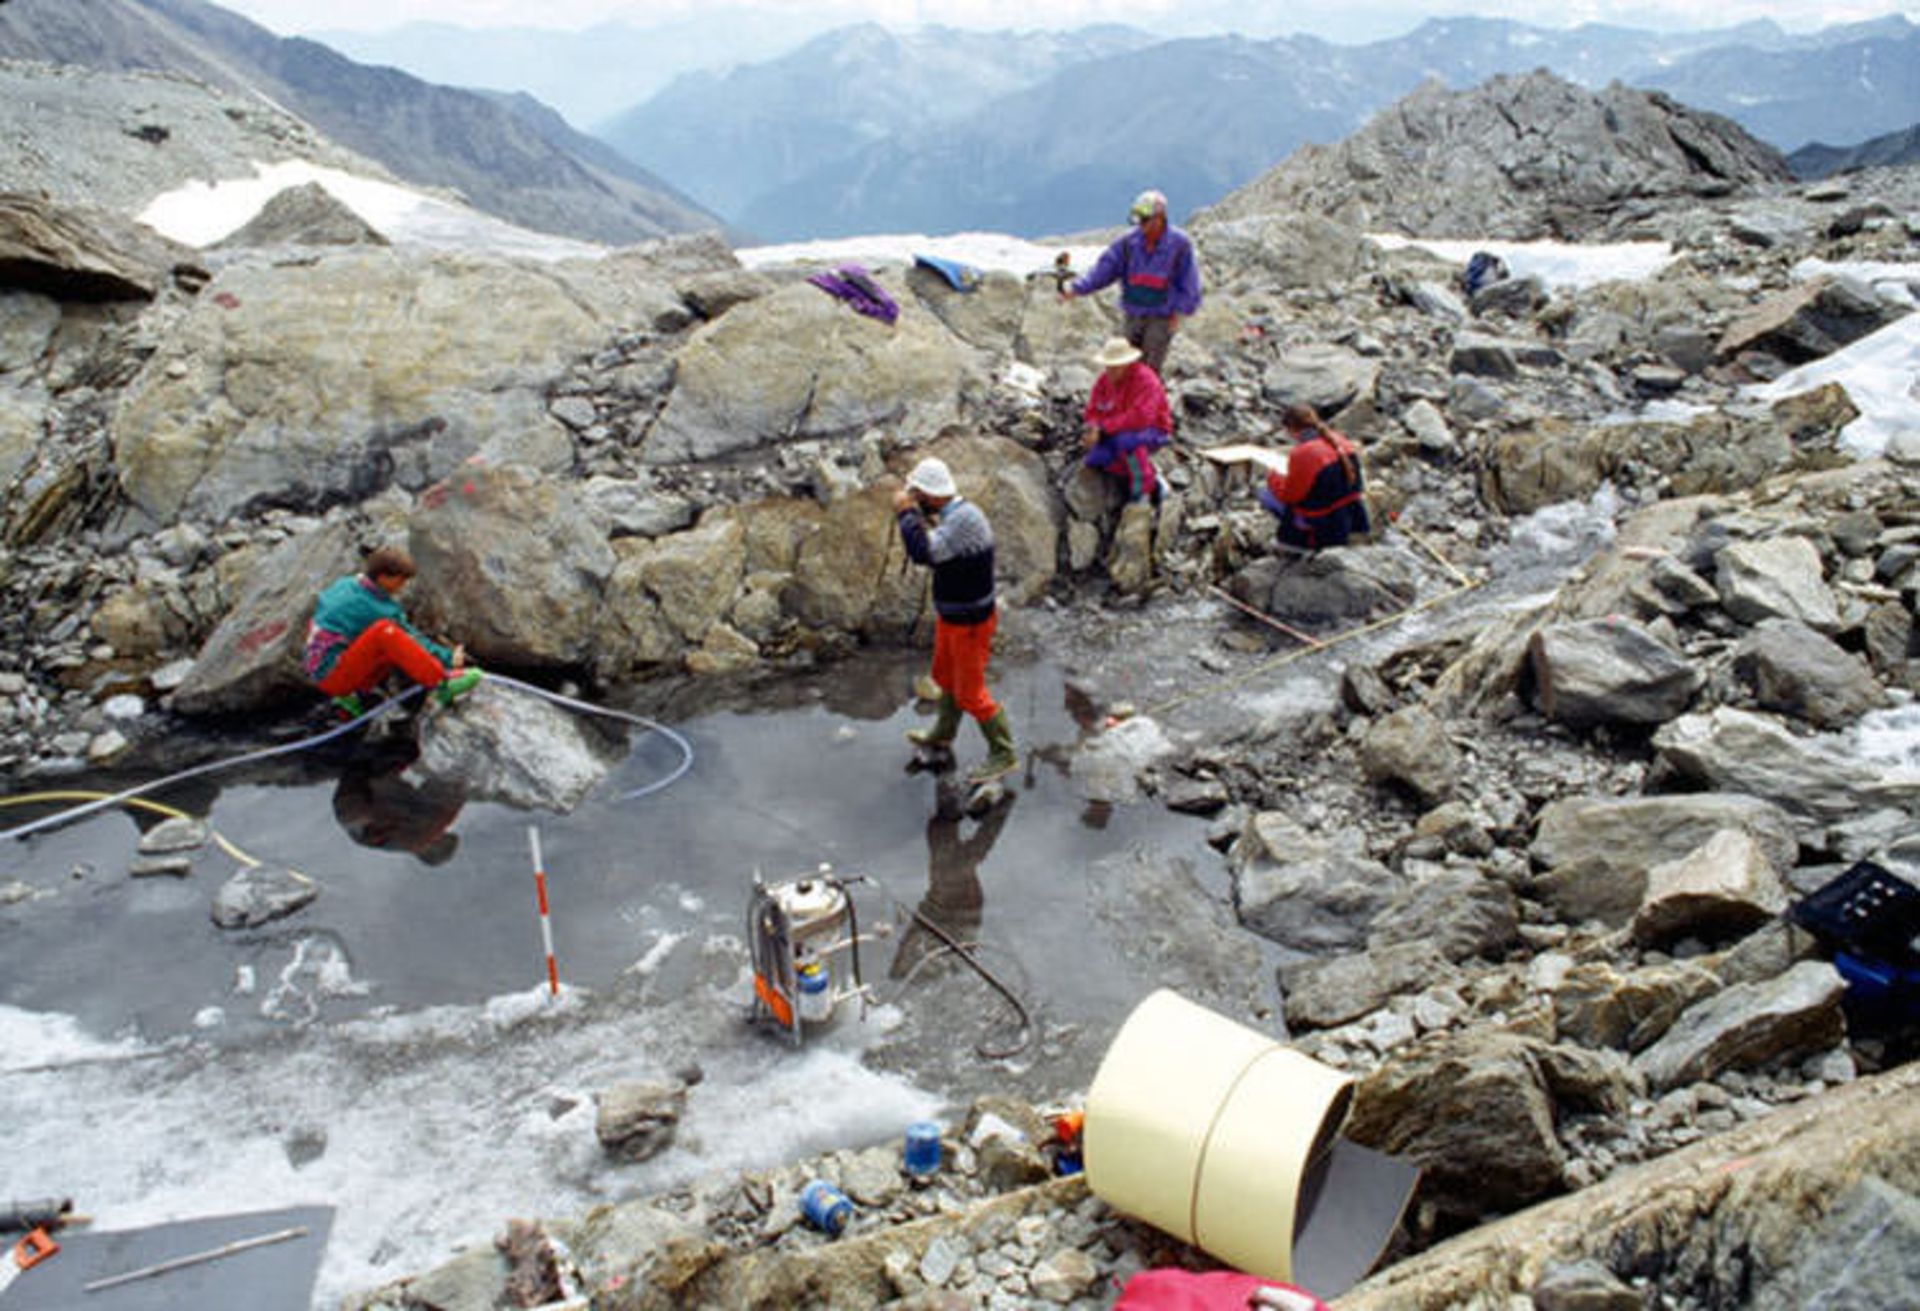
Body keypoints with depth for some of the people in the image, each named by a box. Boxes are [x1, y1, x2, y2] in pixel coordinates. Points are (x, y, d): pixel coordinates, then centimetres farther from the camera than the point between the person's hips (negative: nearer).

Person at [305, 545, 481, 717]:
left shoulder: (344, 585, 9)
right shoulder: (376, 608, -16)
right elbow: (411, 639, -10)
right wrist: (448, 658, 0)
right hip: (331, 676, -10)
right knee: (384, 631, -28)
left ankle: (351, 696, 8)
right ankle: (443, 684, -30)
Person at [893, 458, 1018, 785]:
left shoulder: (966, 518, -31)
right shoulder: (954, 513, -1)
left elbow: (923, 553, -38)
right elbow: (934, 550, 16)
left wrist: (905, 513, -26)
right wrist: (920, 514, 4)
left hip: (970, 623, -10)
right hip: (951, 615, 10)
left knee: (970, 694, 2)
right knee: (945, 676, 27)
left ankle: (1003, 754, 19)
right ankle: (943, 733, 49)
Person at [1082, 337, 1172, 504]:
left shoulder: (1145, 379, -23)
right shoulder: (1104, 380, -3)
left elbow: (1139, 417, -34)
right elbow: (1093, 413, 0)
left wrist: (1103, 428, -33)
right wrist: (1094, 431, -24)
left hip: (1152, 433, -7)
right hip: (1118, 434, 7)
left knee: (1126, 440, -39)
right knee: (1093, 461, -15)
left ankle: (1143, 489, -16)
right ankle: (1151, 479, 1)